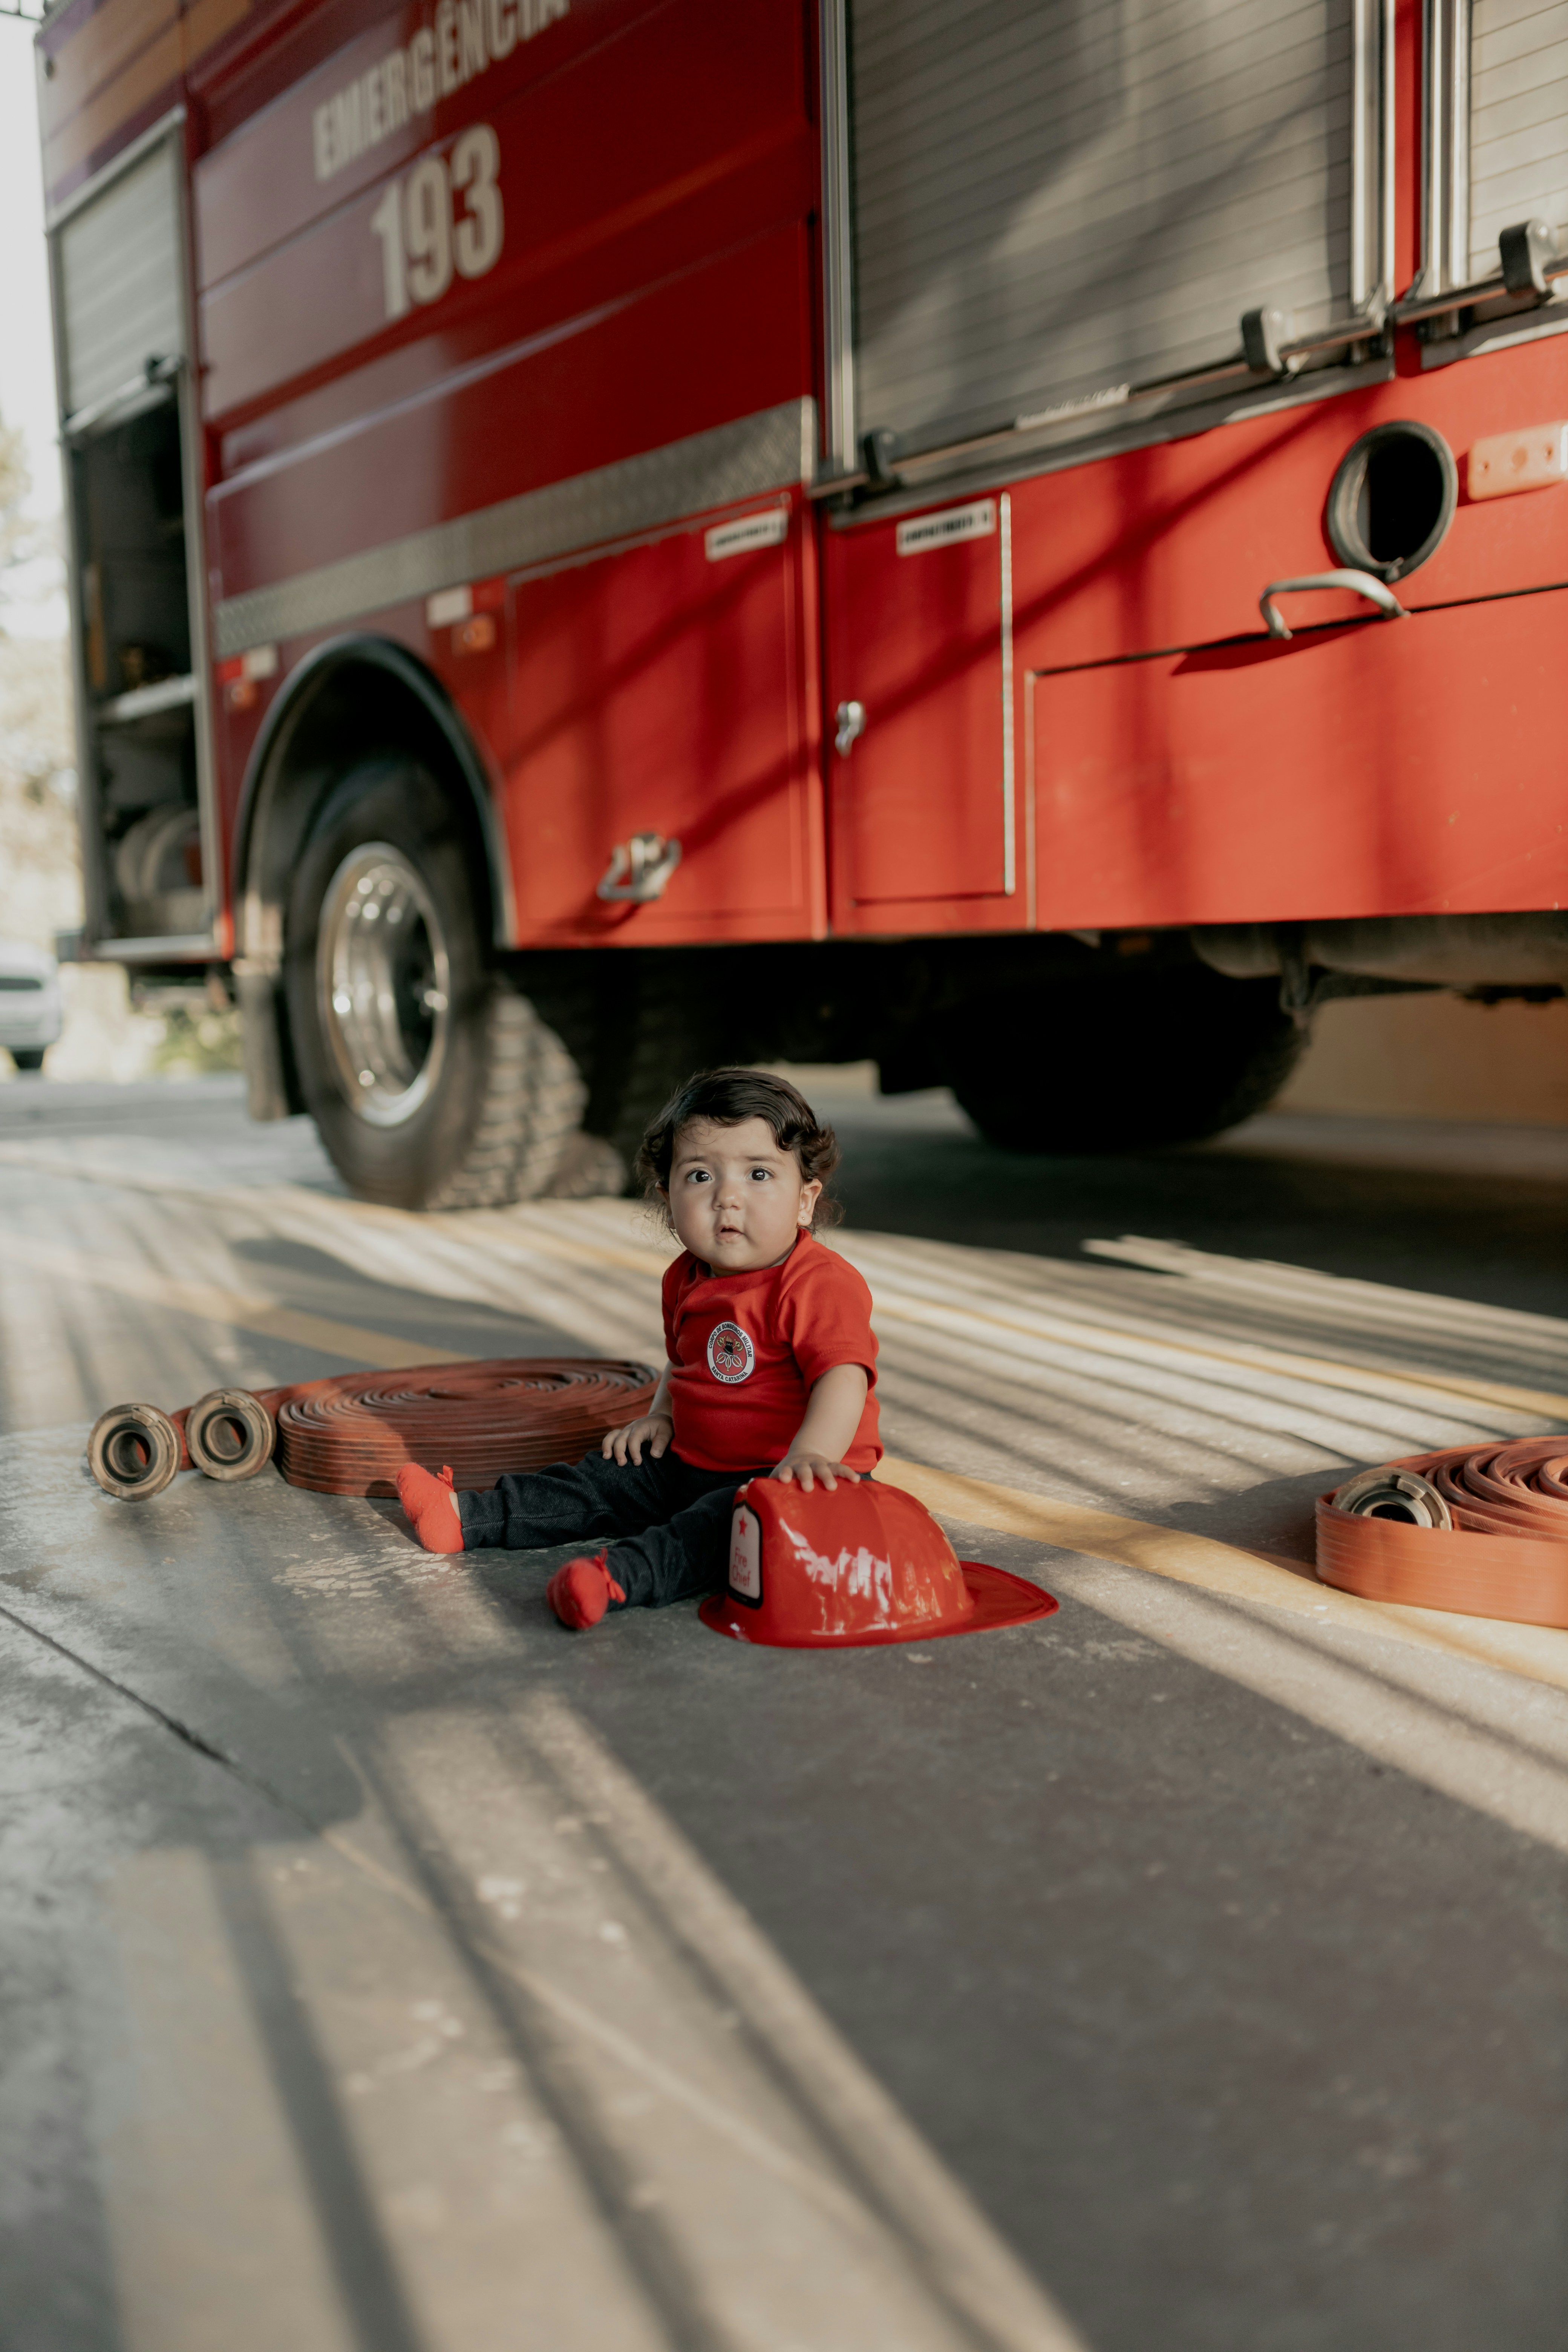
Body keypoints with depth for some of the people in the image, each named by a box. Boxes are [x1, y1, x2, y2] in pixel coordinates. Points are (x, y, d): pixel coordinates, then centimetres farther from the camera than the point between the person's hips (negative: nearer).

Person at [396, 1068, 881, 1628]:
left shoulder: (820, 1285, -19)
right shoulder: (687, 1280, 8)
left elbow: (844, 1376, -32)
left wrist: (810, 1453, -47)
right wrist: (661, 1415, 8)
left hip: (782, 1476, -8)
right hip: (692, 1464, 9)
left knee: (742, 1515, -36)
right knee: (605, 1480, 8)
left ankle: (621, 1575, -56)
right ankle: (469, 1517, 14)